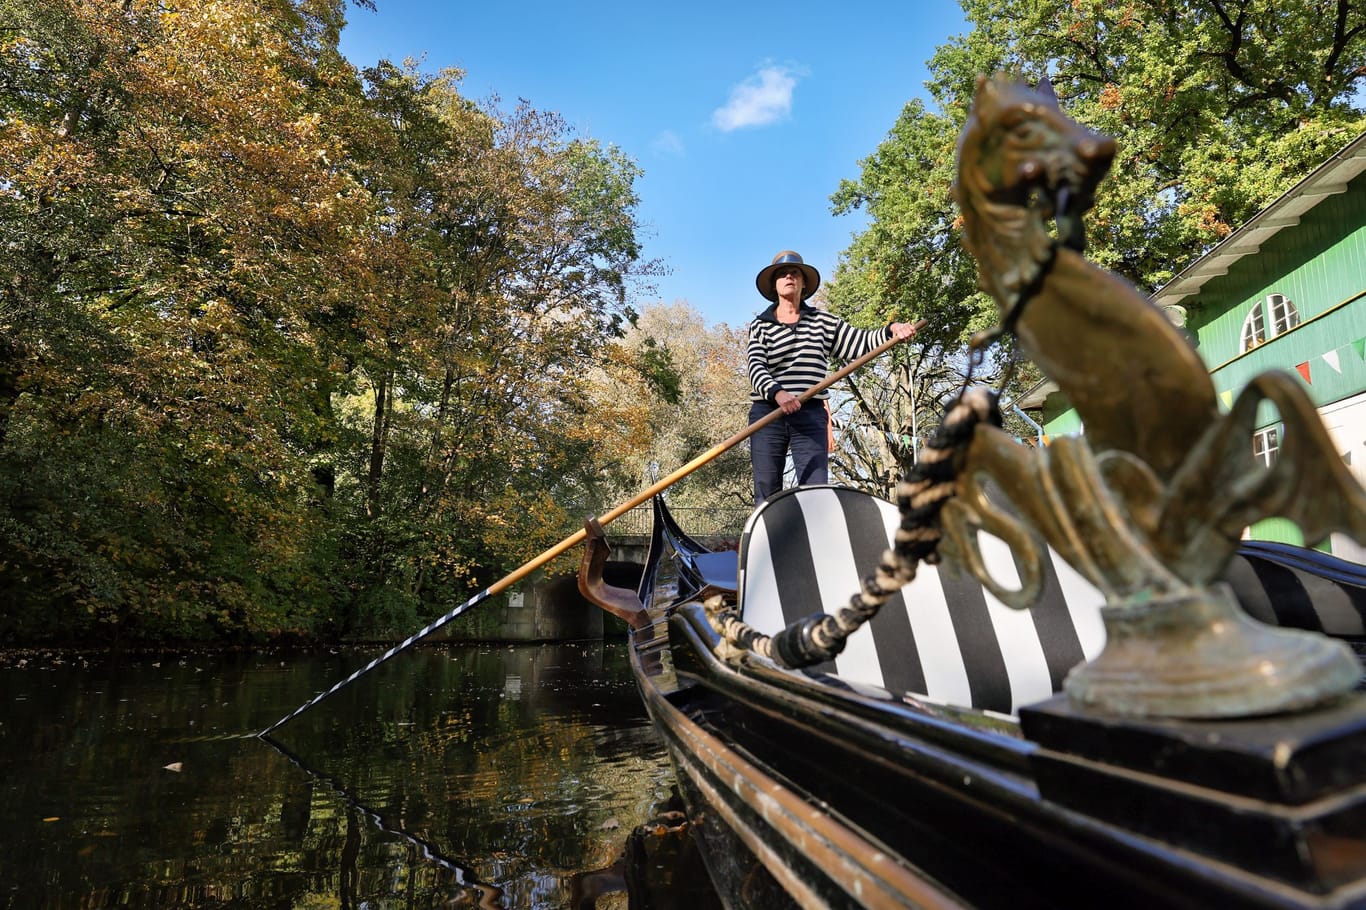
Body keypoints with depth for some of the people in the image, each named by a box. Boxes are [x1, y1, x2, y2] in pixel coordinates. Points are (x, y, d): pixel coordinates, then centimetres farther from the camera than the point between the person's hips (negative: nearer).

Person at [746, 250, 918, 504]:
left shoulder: (822, 321, 14)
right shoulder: (760, 326, 8)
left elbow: (860, 343, 10)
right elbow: (756, 368, -6)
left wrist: (891, 330, -10)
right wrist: (777, 392, -26)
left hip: (811, 417, 1)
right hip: (767, 415, -1)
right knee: (766, 495, 1)